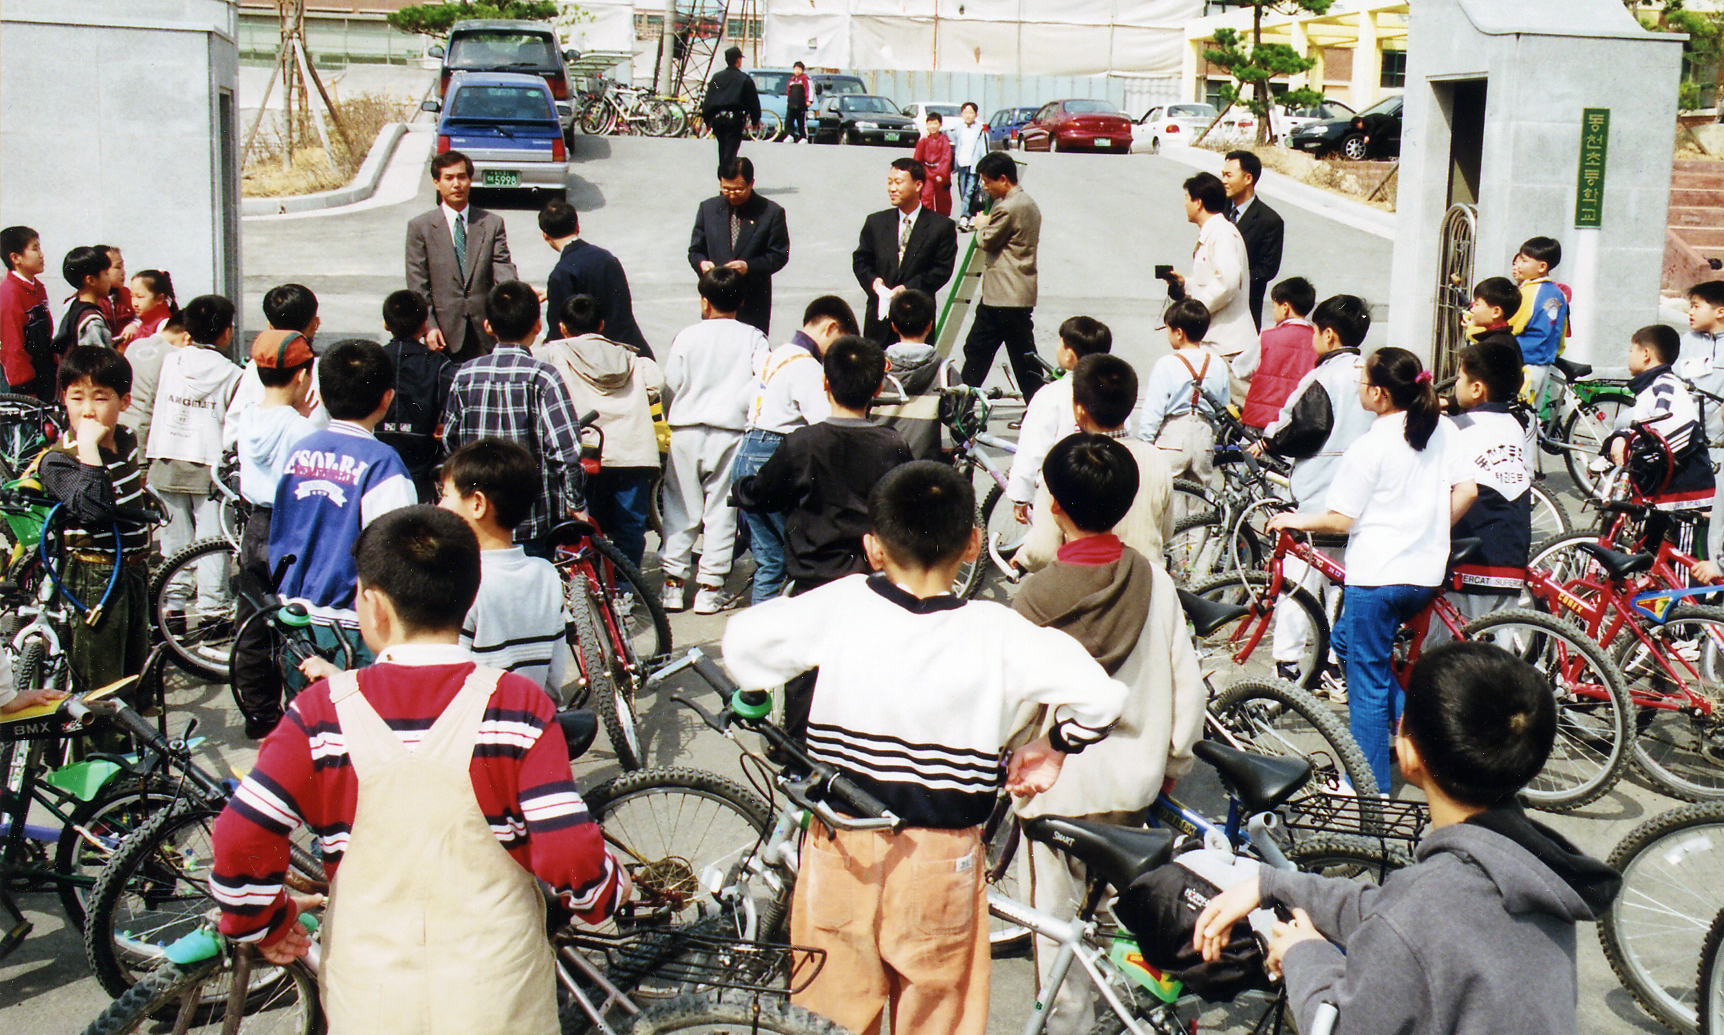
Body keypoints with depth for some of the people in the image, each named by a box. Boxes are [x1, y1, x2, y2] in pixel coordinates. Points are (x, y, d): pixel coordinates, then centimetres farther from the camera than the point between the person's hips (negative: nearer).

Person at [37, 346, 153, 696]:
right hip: (93, 579, -7)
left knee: (134, 675, 20)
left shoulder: (126, 441, 6)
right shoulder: (58, 459, -17)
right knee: (100, 687, -2)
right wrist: (88, 447, -34)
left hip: (133, 571, 7)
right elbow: (93, 507, -37)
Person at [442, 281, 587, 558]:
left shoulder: (465, 375, 0)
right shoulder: (542, 377, -13)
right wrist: (576, 504, -7)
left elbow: (449, 440, 8)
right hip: (533, 520, -4)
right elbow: (565, 449, -18)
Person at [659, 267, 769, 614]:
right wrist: (739, 406, -1)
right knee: (721, 508, 6)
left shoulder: (687, 337, 1)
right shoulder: (752, 337, 0)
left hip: (687, 431, 1)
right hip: (731, 431, -1)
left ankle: (673, 580, 10)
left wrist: (673, 420, 19)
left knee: (680, 507, 10)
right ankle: (710, 587, 6)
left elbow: (670, 386, 3)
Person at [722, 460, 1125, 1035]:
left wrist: (761, 699, 18)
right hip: (940, 861, -1)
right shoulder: (995, 632, -13)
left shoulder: (841, 605, -9)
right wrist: (1055, 745, 1)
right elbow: (1099, 695, -18)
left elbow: (743, 639, -1)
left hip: (840, 852, 2)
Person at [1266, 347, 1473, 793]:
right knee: (1346, 640, 26)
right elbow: (1467, 490, 4)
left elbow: (1340, 520, -13)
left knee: (1367, 680, 4)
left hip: (1376, 575, -7)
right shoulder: (1442, 429, 4)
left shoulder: (1369, 447, -15)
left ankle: (1371, 785, 12)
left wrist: (1294, 520, 4)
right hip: (1426, 573, 7)